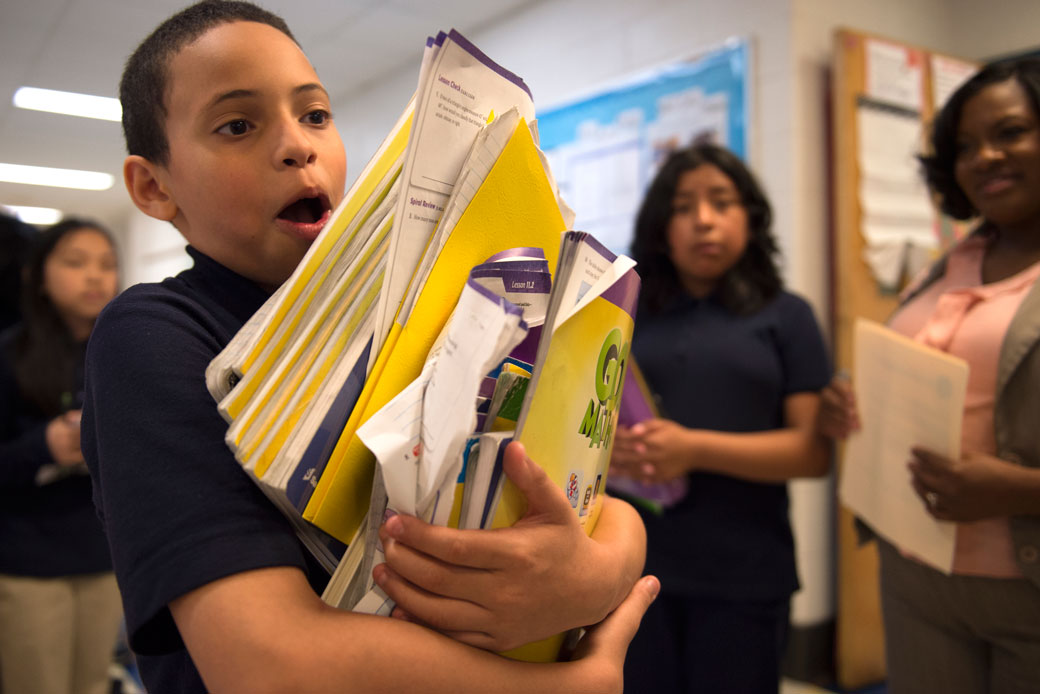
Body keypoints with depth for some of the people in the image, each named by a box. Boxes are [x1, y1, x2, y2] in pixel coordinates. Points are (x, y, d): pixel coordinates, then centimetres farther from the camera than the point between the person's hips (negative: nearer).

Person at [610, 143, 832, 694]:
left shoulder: (785, 316, 3)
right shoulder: (630, 319, 10)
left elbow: (813, 450, -5)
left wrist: (695, 449, -17)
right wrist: (605, 444, -9)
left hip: (742, 576, -2)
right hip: (634, 562, 2)